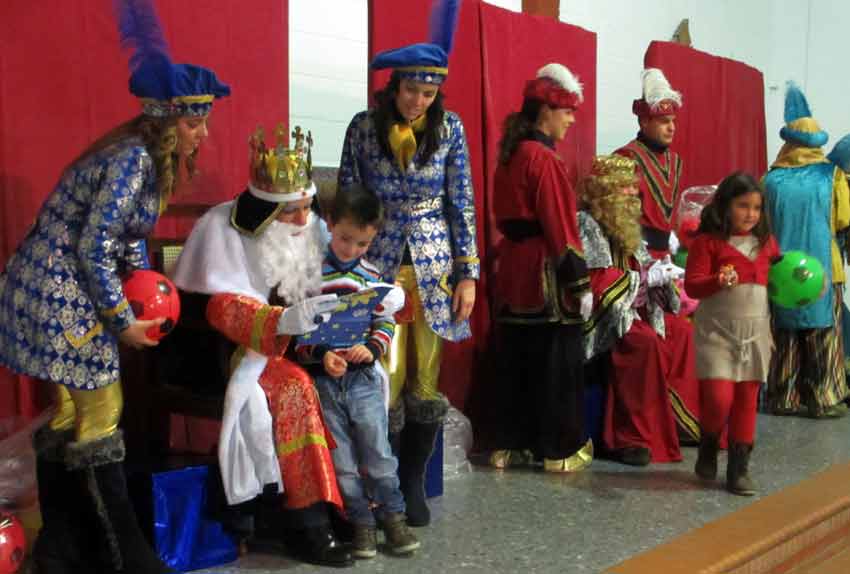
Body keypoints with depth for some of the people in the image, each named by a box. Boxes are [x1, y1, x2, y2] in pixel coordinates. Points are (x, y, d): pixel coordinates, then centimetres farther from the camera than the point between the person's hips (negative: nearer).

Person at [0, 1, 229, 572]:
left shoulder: (147, 158, 9)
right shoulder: (132, 159, -20)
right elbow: (92, 248, -23)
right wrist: (123, 321, -15)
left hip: (64, 292, 10)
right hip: (58, 293, -10)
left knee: (70, 415, 16)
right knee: (100, 416, -2)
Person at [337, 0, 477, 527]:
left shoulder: (449, 128, -1)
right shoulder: (363, 127, -3)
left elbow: (461, 203, 1)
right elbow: (347, 201, 3)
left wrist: (468, 274, -3)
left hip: (434, 265, 1)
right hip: (378, 264, -1)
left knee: (426, 380, 5)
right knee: (386, 380, -2)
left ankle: (414, 482, 21)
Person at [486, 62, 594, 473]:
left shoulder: (510, 154, 11)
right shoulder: (544, 158, -14)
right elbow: (561, 227, -16)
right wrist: (580, 282, -12)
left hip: (513, 266, 8)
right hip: (545, 271, -8)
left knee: (516, 358, 12)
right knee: (556, 362, 2)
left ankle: (509, 445, 18)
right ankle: (560, 450, 10)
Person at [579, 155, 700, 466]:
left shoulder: (624, 223, 14)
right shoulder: (587, 224, -14)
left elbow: (638, 265, 18)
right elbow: (597, 283, -22)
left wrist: (659, 268, -4)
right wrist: (646, 278, -18)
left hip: (634, 307, 10)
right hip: (602, 314, -10)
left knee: (683, 332, 3)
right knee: (647, 343, -29)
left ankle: (684, 419, 11)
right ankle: (632, 439, -25)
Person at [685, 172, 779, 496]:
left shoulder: (766, 241, 10)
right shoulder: (708, 241, -6)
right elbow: (692, 285, -11)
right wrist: (718, 281, -29)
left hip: (756, 330, 5)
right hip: (717, 330, -5)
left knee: (747, 400, 8)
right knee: (719, 397, -13)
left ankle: (739, 467, 18)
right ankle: (709, 445, 18)